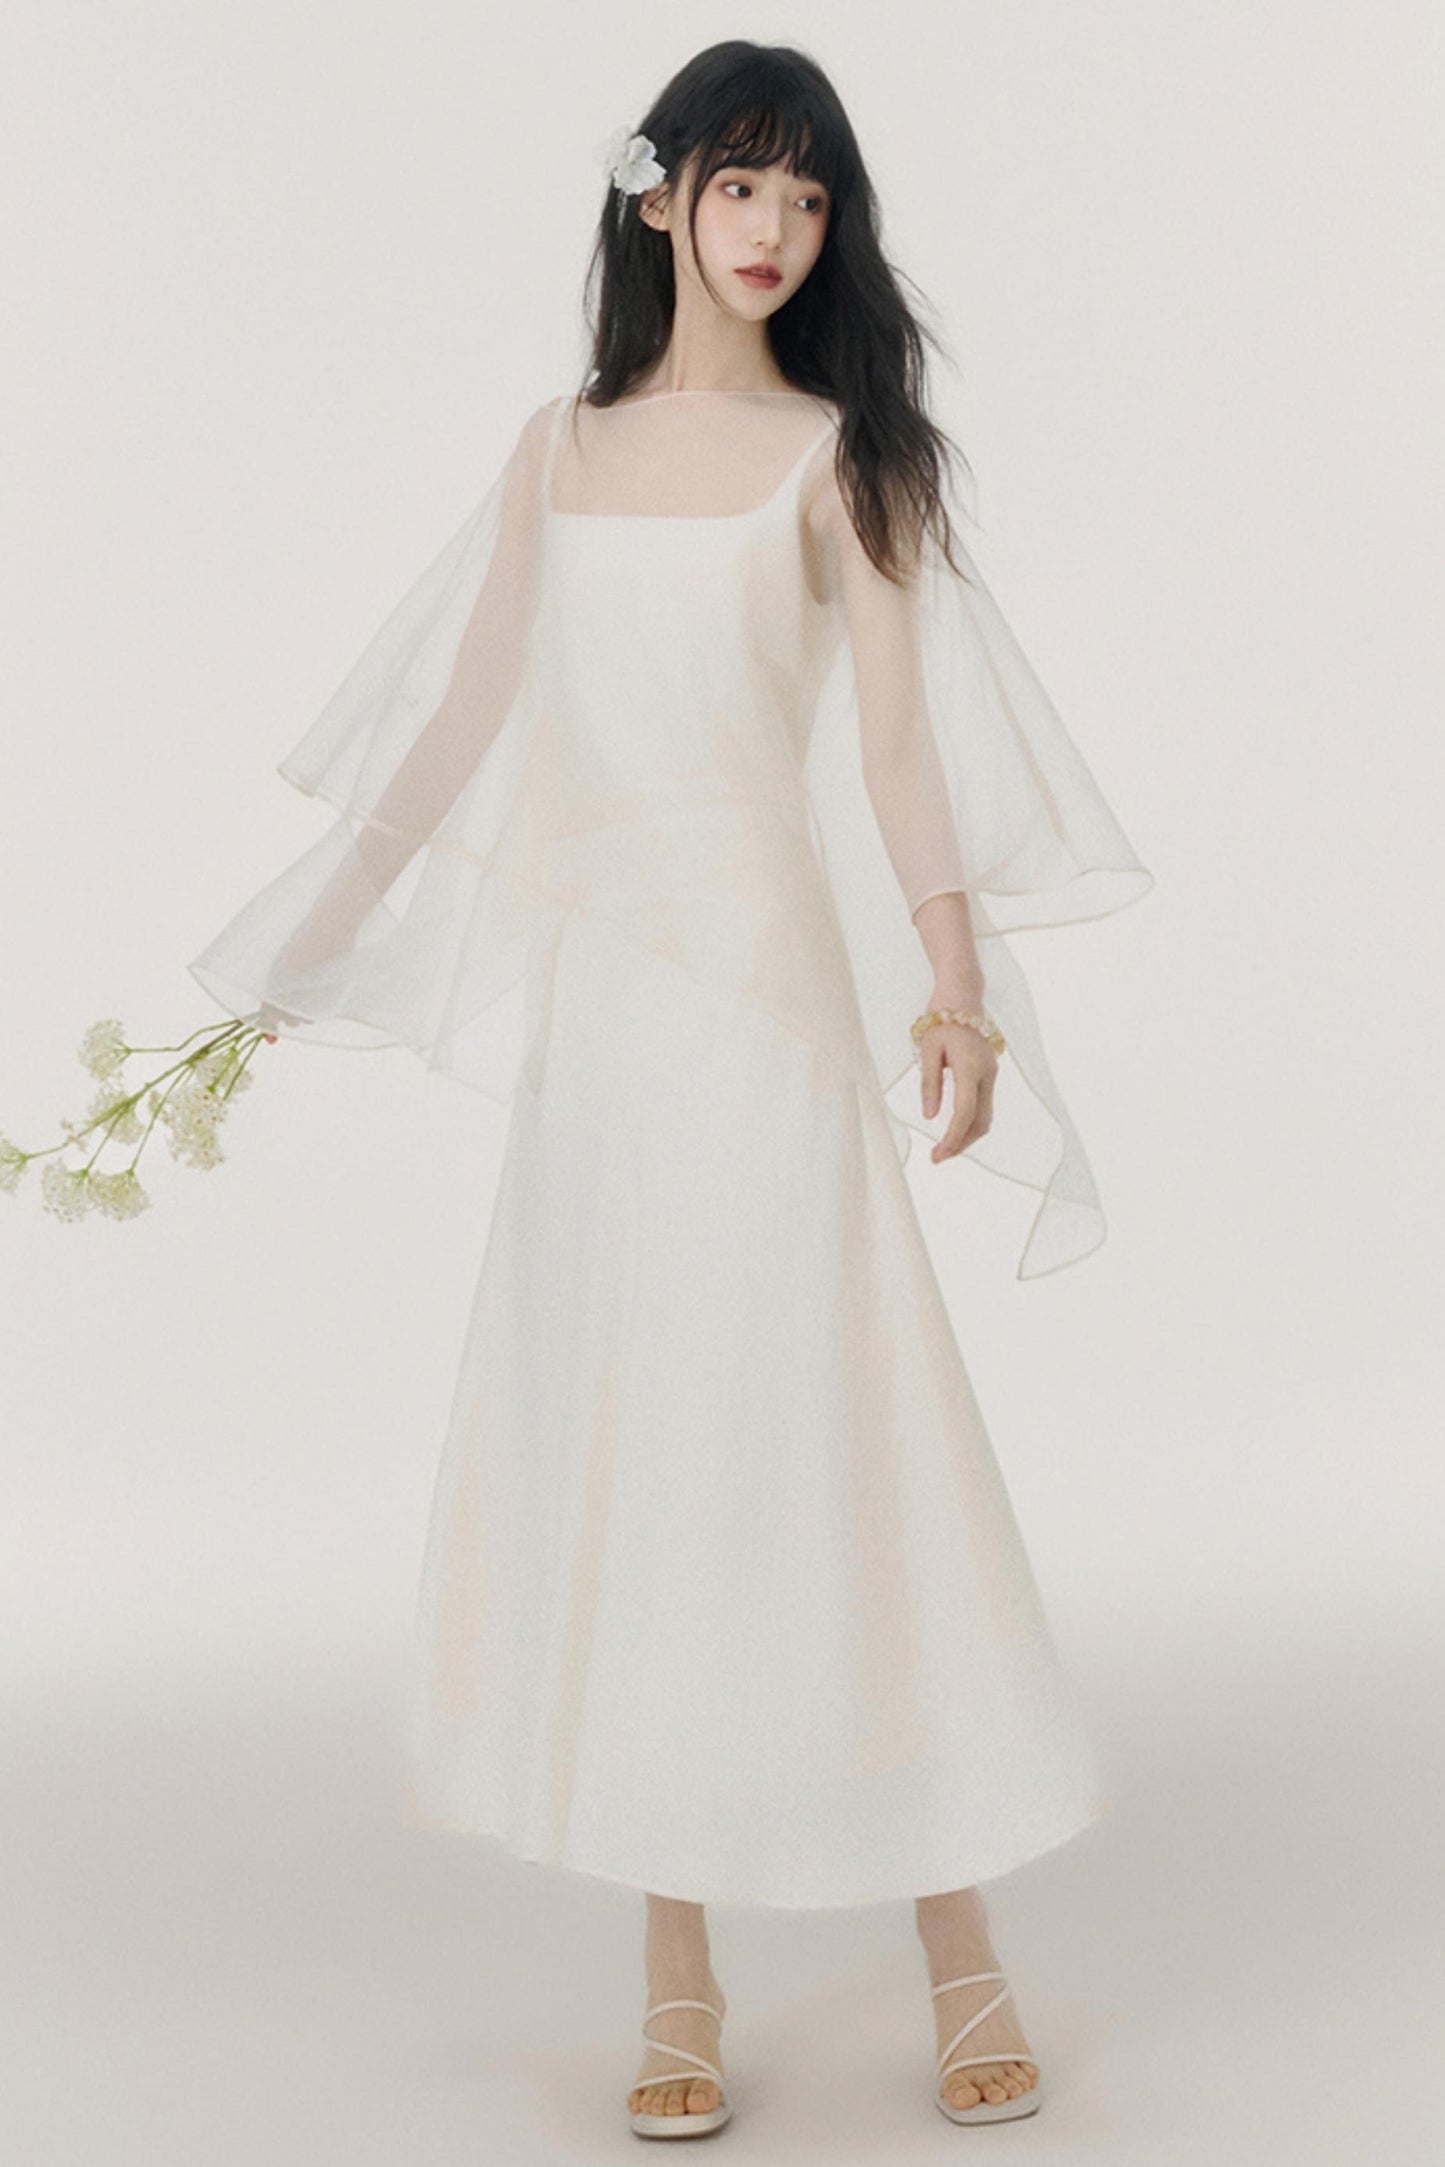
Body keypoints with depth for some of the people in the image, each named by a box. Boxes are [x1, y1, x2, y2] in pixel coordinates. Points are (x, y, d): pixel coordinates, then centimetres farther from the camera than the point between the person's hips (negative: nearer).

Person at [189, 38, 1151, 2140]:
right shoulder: (557, 447, 14)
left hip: (763, 975, -4)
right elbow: (461, 724, 17)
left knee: (828, 1432, -3)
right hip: (589, 986, 4)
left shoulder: (834, 451, 3)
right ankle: (679, 1978, 14)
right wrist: (296, 956, 17)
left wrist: (953, 969, -24)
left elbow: (897, 716, -9)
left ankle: (962, 1954, 10)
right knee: (611, 1450, 4)